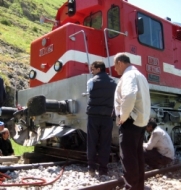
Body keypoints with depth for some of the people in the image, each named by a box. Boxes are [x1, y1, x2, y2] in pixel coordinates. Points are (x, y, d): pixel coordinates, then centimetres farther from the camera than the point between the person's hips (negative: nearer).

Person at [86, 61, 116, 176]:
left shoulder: (92, 81, 0)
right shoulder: (113, 82, 10)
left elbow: (90, 94, 12)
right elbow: (115, 98, 10)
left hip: (94, 115, -2)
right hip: (107, 116, 2)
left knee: (92, 142, 6)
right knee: (105, 143, 5)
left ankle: (92, 167, 10)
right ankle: (103, 169, 7)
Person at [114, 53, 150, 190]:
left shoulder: (129, 75, -12)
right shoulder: (139, 75, 19)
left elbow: (129, 97, -32)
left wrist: (122, 117, -20)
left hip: (131, 121, -10)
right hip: (141, 120, 10)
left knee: (128, 157, -4)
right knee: (138, 155, 14)